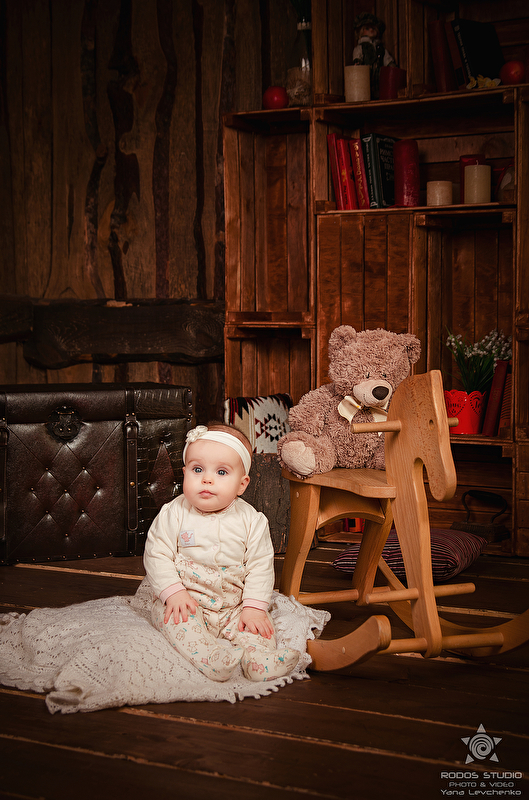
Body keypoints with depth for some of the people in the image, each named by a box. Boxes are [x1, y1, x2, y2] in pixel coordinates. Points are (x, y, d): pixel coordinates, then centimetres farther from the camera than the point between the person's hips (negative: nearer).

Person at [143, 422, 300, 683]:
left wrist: (254, 606, -13)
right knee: (170, 616, -29)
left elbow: (260, 566, -2)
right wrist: (173, 592, -19)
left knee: (258, 623, -17)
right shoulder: (174, 514, -7)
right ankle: (209, 658, -44)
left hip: (233, 607, 2)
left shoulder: (252, 521, -4)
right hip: (186, 601, -2)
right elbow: (156, 554, -7)